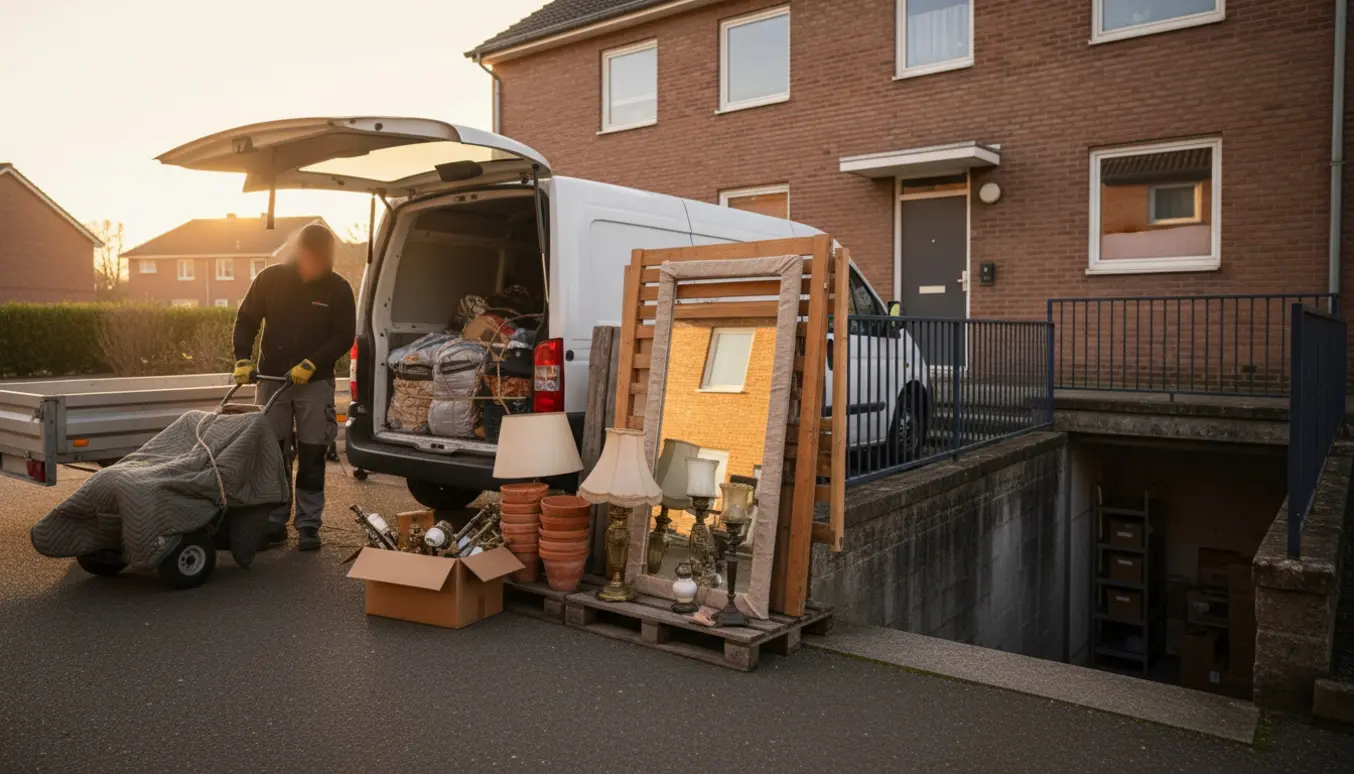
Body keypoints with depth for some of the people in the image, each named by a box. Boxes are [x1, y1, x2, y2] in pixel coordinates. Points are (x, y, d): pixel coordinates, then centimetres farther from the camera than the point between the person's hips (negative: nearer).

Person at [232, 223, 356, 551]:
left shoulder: (338, 288, -6)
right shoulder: (270, 278, -2)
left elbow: (344, 337, -6)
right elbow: (246, 320, 5)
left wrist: (311, 364, -17)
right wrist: (243, 359, -8)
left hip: (315, 382, -2)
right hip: (272, 378, 2)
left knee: (311, 456, 1)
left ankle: (309, 525, 8)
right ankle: (275, 521, 16)